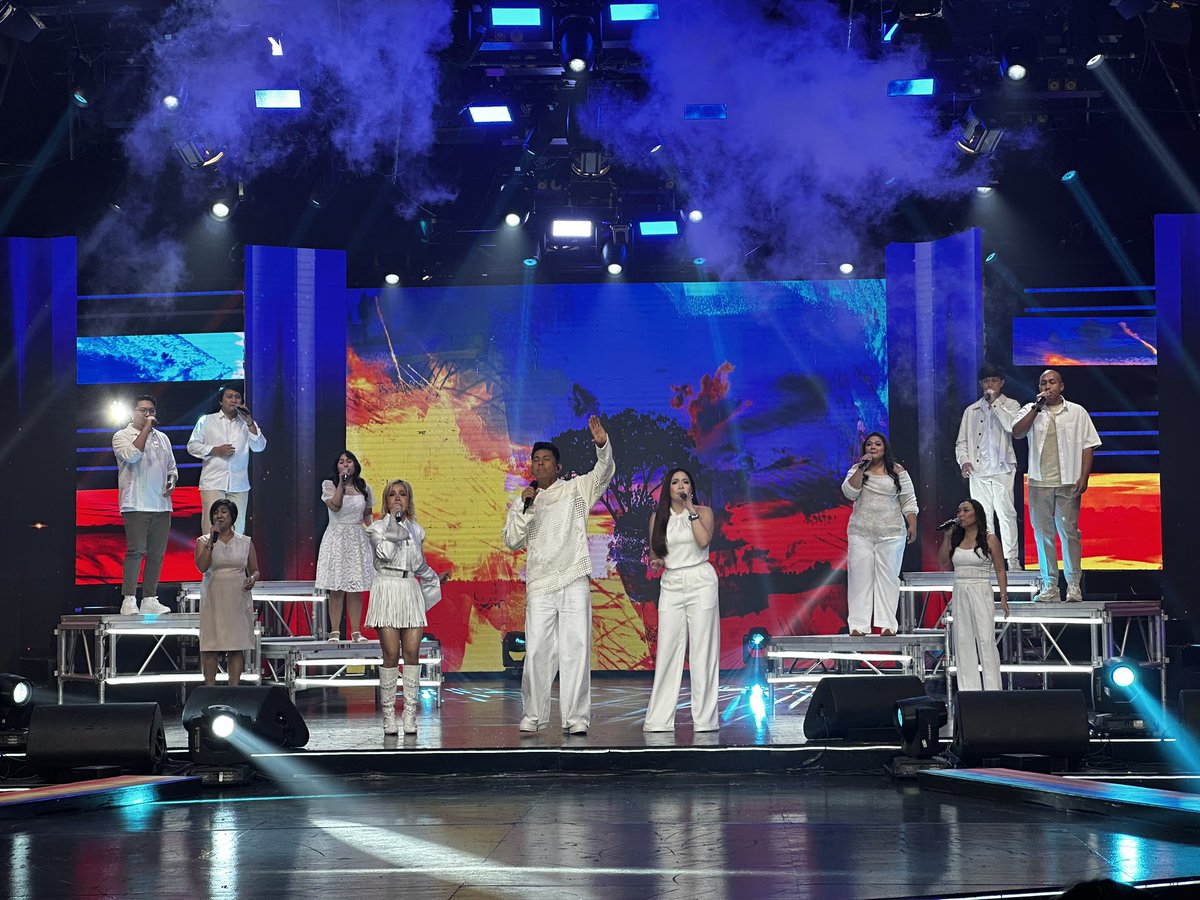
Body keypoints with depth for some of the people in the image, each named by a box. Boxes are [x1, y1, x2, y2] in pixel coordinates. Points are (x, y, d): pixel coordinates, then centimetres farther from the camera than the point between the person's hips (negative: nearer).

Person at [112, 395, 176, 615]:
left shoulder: (162, 438, 19)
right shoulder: (122, 436, 1)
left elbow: (172, 466, 25)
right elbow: (132, 455, -19)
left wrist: (172, 480, 2)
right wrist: (146, 428, -14)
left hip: (161, 504, 6)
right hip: (136, 504, -6)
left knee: (157, 553, 4)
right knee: (136, 551, -12)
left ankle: (149, 599, 9)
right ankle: (128, 599, -12)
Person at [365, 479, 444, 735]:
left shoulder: (416, 530, 15)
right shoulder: (377, 528, 3)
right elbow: (385, 553, -14)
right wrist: (393, 520, -11)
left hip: (411, 590, 4)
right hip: (386, 591, -4)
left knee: (412, 653, -3)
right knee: (391, 654, -8)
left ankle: (410, 714, -1)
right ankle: (389, 714, -3)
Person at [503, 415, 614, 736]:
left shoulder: (576, 489, 12)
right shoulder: (522, 502, 16)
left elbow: (604, 472, -2)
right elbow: (511, 541, 7)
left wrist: (603, 445, -21)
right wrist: (524, 508, -4)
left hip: (574, 581, -1)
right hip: (539, 585, 1)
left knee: (576, 649, -5)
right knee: (537, 651, -3)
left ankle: (576, 717, -4)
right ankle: (533, 716, 6)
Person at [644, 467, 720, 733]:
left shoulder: (703, 512, 3)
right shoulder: (658, 517, 10)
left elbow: (703, 540, -15)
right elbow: (654, 552, 15)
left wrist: (691, 510, -12)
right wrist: (655, 562, -7)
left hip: (700, 581, -2)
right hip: (671, 584, 2)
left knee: (702, 649, -3)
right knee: (667, 649, -2)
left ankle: (704, 718, 0)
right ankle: (659, 719, 0)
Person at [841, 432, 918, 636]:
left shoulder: (897, 471, 6)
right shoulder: (857, 470, 8)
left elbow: (909, 500, 6)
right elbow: (849, 492, -8)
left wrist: (912, 526, -3)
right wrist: (861, 468, -14)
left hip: (891, 534, -1)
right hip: (861, 533, 1)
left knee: (888, 577, -2)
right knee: (860, 576, -3)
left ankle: (887, 625, -2)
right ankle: (859, 625, -4)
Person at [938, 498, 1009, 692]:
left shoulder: (989, 540, -1)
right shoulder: (956, 540, 12)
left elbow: (1000, 571, -1)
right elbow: (943, 562, 4)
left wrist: (1004, 596, -9)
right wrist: (946, 537, 2)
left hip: (981, 592, -5)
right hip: (959, 593, 5)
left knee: (986, 640, -8)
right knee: (963, 642, 3)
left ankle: (992, 689, -7)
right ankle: (968, 689, 5)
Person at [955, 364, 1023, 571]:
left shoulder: (1011, 405, 9)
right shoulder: (971, 411, 16)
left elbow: (1013, 426, -13)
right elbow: (961, 441, 16)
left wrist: (995, 403, -8)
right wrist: (963, 461, -3)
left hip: (1003, 469, -3)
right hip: (978, 471, 3)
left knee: (1006, 513, -8)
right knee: (981, 516, 1)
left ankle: (1011, 559, -7)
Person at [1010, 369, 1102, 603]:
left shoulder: (1077, 412, 7)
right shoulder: (1030, 410, 9)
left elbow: (1088, 445, 5)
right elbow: (1017, 433, -8)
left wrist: (1084, 477, -5)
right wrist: (1037, 408, -13)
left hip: (1068, 483, -2)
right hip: (1039, 483, 2)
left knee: (1069, 532, -2)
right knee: (1043, 534, 3)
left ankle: (1074, 585, 3)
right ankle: (1049, 586, 8)